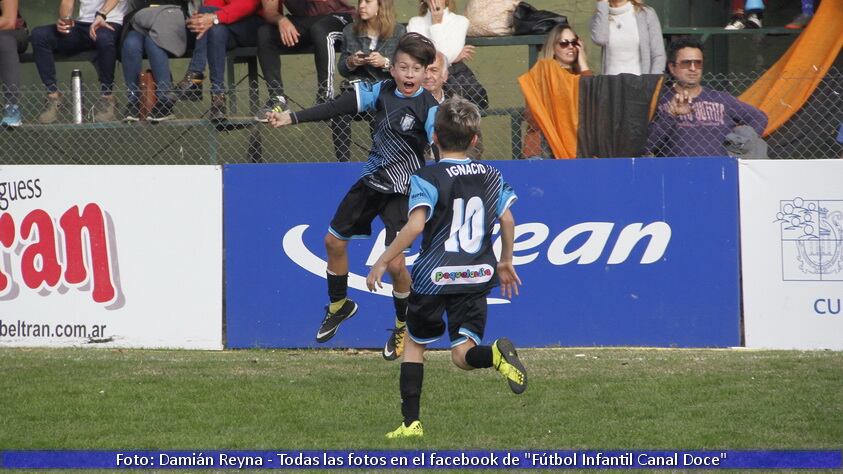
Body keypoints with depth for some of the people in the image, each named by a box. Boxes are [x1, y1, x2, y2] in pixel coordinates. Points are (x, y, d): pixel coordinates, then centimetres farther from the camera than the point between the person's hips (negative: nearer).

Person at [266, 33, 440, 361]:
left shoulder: (429, 107, -18)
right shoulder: (382, 91, -3)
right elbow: (339, 108, -1)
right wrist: (292, 118, -1)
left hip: (401, 192, -6)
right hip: (370, 182, 6)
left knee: (395, 263, -14)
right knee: (334, 240, 16)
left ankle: (403, 326, 13)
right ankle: (339, 306, 42)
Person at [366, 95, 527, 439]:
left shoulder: (428, 179, -8)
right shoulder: (491, 177, 8)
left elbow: (414, 226, -18)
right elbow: (507, 220, 10)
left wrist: (383, 262, -11)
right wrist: (505, 262, 24)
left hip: (434, 276, -3)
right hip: (477, 276, 3)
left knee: (414, 343, 17)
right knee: (463, 355, 1)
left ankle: (411, 421, 12)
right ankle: (495, 353, -35)